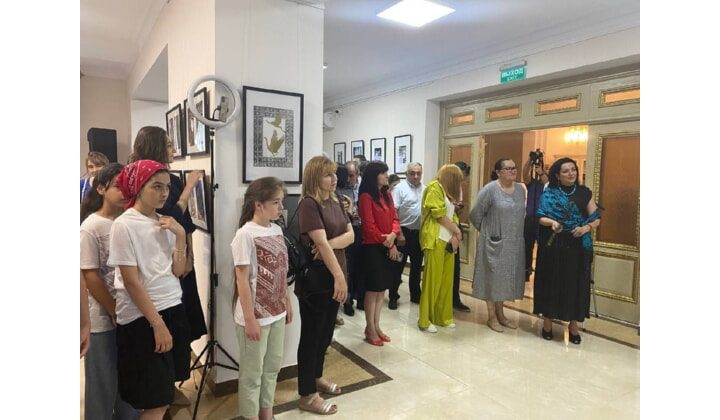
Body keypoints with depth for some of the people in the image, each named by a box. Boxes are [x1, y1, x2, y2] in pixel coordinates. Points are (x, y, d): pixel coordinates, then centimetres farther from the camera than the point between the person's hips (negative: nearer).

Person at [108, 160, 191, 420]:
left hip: (173, 309, 6)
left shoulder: (165, 223, 6)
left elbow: (178, 271, 1)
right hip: (142, 316, -6)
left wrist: (180, 235, -10)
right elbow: (131, 282, -14)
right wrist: (157, 324, -16)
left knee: (162, 395, 17)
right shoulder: (124, 225, -12)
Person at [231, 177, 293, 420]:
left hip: (276, 313, 7)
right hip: (255, 316, -7)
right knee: (252, 373, 11)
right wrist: (250, 319, -16)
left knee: (272, 368, 20)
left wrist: (287, 304, 14)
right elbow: (242, 279, -17)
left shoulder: (277, 230, 4)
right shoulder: (245, 234, -16)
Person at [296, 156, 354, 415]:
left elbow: (350, 235, 2)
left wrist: (331, 243, -17)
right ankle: (307, 395, 19)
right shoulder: (309, 204, -16)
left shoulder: (335, 202, 9)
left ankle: (316, 377, 40)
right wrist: (339, 276, -26)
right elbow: (321, 243, -23)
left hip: (334, 276, 8)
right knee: (311, 335, 5)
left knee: (326, 332, 20)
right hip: (315, 278, -8)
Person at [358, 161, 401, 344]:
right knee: (373, 288, 1)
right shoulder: (366, 197, -12)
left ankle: (377, 326, 24)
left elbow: (395, 218, 8)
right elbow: (369, 227, -16)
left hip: (389, 247, 7)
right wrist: (387, 244, -11)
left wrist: (393, 235, -13)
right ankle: (369, 329, 15)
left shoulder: (387, 195, 11)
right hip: (373, 248, -7)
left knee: (382, 288, 12)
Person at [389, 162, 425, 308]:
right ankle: (393, 297, 14)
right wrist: (399, 234, -17)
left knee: (417, 265, 16)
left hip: (420, 233, 6)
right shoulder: (400, 188, -10)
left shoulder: (425, 189, 8)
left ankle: (415, 294, 30)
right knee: (398, 266, 3)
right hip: (404, 232, -6)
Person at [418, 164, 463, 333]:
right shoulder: (434, 187, -7)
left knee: (446, 280, 9)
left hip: (447, 240, 9)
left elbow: (452, 216, 14)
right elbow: (439, 214, -15)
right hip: (435, 239, -9)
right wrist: (457, 231, -4)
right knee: (432, 280, -6)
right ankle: (425, 320, 3)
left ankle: (442, 317, 19)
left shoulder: (447, 192, 22)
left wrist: (454, 236, -2)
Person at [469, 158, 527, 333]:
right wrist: (486, 231, 0)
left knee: (506, 277, 13)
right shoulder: (489, 189, -13)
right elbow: (476, 214, -9)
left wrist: (516, 233, 10)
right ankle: (491, 316, 16)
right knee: (493, 277, 4)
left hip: (514, 244, 6)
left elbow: (522, 214, 15)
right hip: (494, 243, -6)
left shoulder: (521, 189, 6)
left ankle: (500, 314, 28)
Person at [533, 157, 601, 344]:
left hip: (577, 247, 2)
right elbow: (541, 217, -5)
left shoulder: (584, 192, 6)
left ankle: (573, 325, 20)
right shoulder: (549, 193, 0)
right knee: (551, 281, 4)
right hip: (553, 245, -1)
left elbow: (596, 218, 5)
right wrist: (552, 222, -26)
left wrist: (586, 227, -15)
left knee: (575, 284, 5)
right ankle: (547, 321, 18)